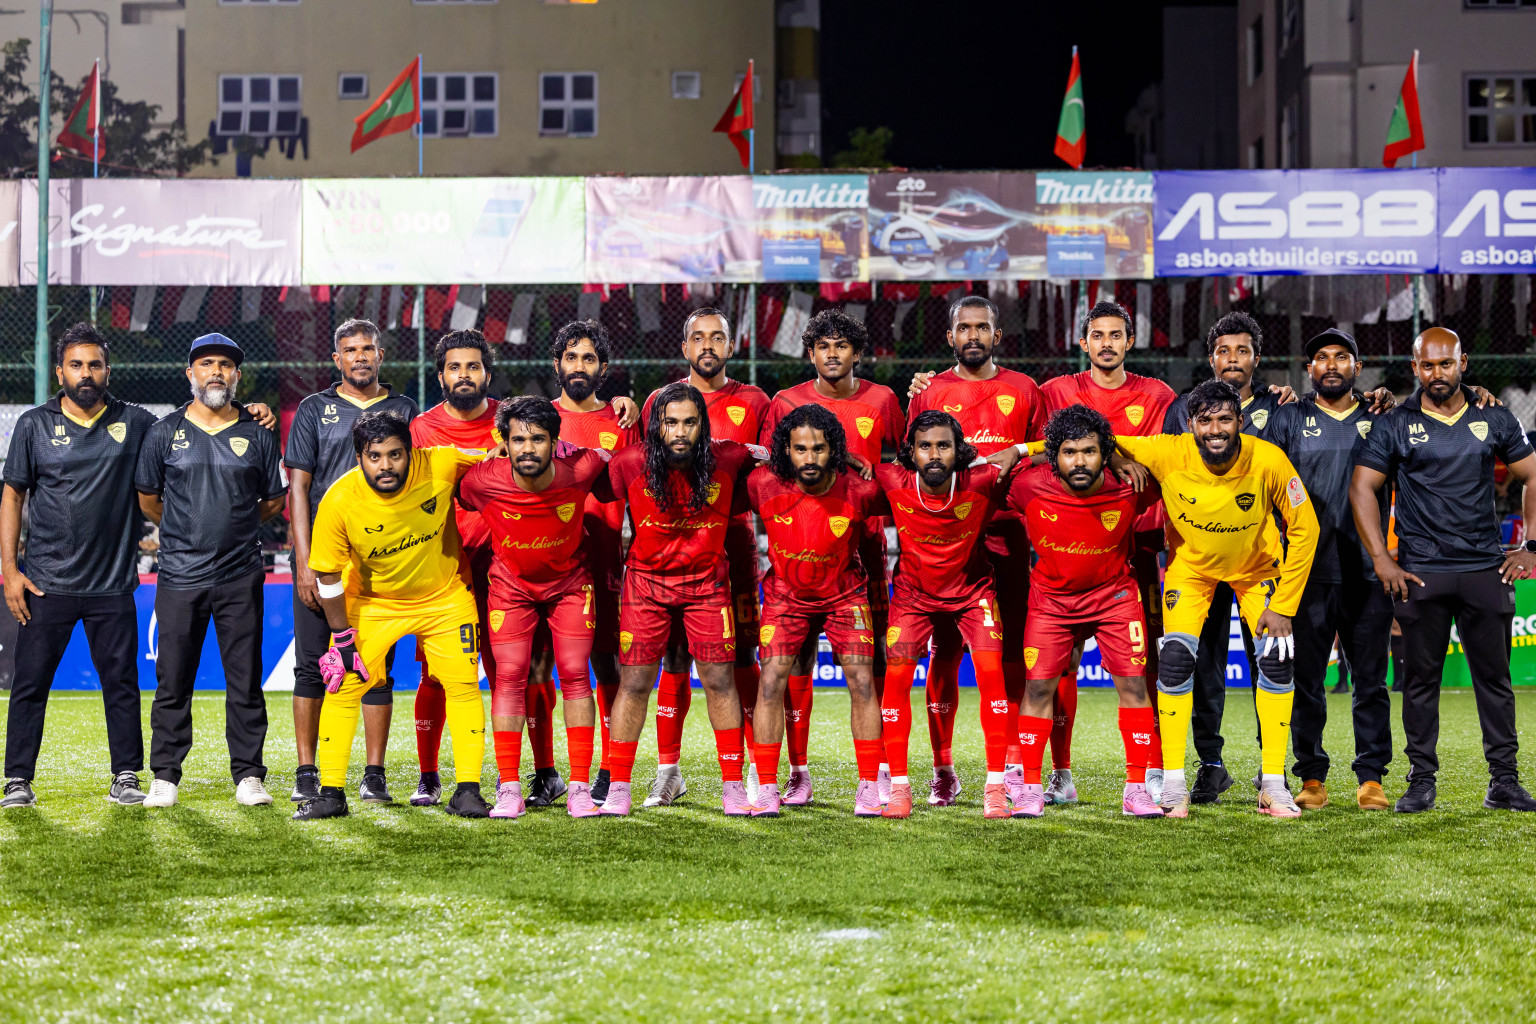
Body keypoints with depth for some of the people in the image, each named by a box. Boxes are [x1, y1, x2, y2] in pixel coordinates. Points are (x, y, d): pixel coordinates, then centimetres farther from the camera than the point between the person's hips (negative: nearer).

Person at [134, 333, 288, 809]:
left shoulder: (257, 435, 6)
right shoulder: (164, 432, 5)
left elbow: (275, 501, 14)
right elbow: (147, 499, 15)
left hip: (240, 577, 0)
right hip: (180, 575, 0)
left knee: (245, 680, 2)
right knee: (173, 680, 2)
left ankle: (248, 774, 10)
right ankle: (165, 776, 10)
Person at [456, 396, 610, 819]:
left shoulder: (578, 470, -27)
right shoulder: (481, 482, -27)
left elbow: (617, 459, -3)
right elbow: (457, 508, -2)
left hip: (569, 582, 0)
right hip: (511, 585, 0)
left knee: (575, 673, -6)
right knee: (509, 675, -8)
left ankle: (580, 787, -1)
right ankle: (509, 789, -3)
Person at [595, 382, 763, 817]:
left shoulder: (729, 460, -11)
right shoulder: (630, 464, -14)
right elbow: (603, 493, 5)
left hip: (707, 581, 1)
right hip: (646, 580, -1)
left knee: (719, 679, -1)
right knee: (634, 682, -2)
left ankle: (733, 785, 8)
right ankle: (618, 787, 6)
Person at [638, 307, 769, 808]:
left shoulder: (753, 403, 9)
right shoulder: (659, 402, 9)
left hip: (733, 541, 0)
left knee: (741, 658, -1)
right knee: (674, 660, 1)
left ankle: (760, 771, 6)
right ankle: (668, 771, 9)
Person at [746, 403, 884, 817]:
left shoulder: (858, 490, -23)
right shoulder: (765, 485, -22)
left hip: (844, 593, 0)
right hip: (786, 593, 0)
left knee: (862, 682, -7)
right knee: (771, 682, -10)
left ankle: (869, 786, 3)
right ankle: (767, 788, -2)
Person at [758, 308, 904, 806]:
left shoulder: (881, 400, 7)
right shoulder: (787, 403, 4)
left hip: (864, 540, 0)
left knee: (873, 655, -1)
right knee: (798, 655, -1)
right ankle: (798, 772, 7)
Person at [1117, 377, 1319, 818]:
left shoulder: (1269, 461, -30)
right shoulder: (1168, 454, -30)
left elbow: (1304, 529, -18)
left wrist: (1284, 606, -18)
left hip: (1257, 566, 0)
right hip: (1191, 563, 0)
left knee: (1277, 658, -10)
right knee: (1176, 657, -15)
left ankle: (1273, 784, 1)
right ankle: (1173, 783, -4)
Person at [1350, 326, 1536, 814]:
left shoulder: (1494, 420, 8)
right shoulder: (1395, 425, 2)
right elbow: (1362, 487, 1)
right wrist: (1381, 560, -6)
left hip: (1486, 568, 1)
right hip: (1420, 572, -1)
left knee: (1494, 676, 3)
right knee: (1421, 678, 2)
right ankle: (1421, 780, 10)